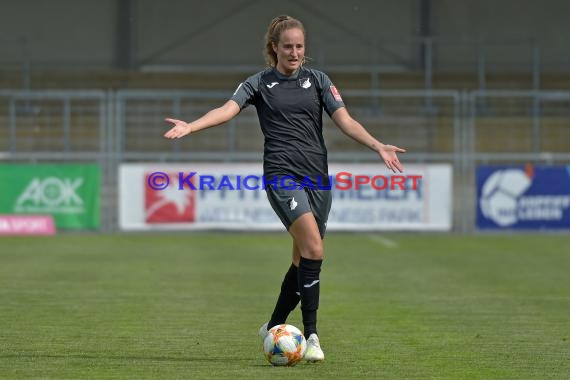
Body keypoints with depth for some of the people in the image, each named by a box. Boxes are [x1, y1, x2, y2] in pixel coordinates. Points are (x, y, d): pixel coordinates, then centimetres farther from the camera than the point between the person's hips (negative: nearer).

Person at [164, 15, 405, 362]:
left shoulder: (318, 80, 11)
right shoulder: (260, 83, 4)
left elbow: (345, 121, 4)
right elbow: (228, 109, -11)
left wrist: (378, 146, -11)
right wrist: (190, 126, -29)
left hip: (318, 177, 4)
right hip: (282, 174, -4)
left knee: (305, 259, 7)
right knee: (313, 248, -22)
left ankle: (274, 327, 27)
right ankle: (311, 334, -19)